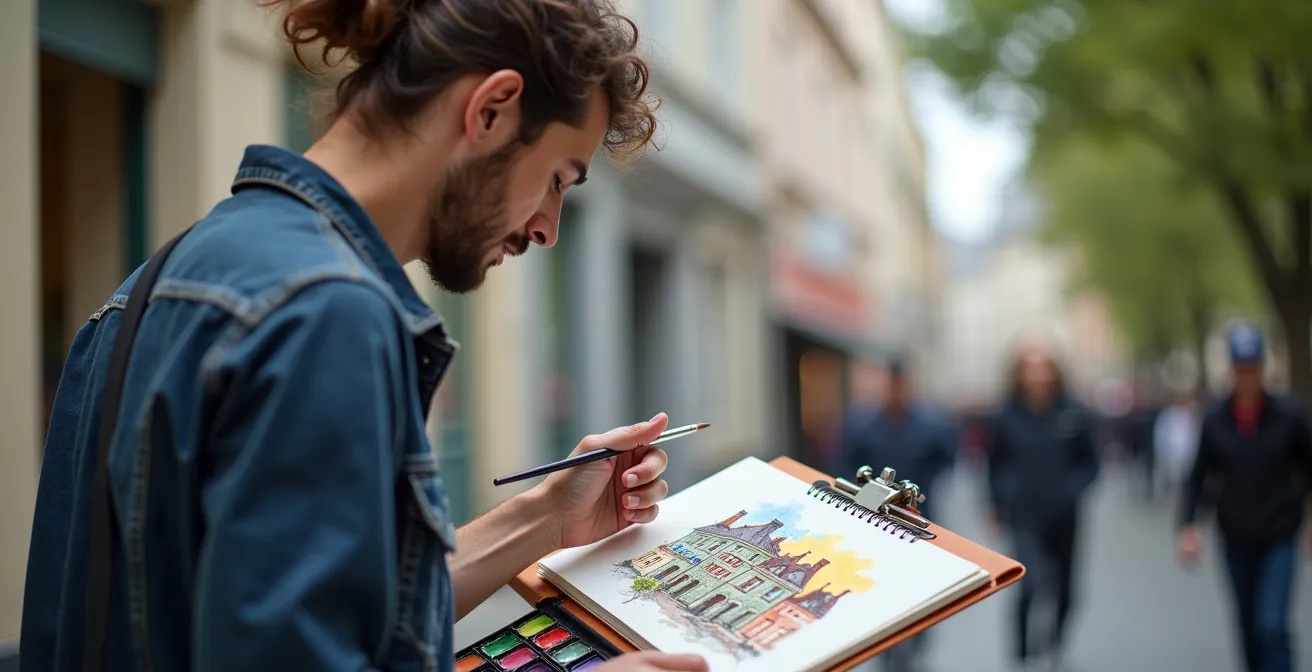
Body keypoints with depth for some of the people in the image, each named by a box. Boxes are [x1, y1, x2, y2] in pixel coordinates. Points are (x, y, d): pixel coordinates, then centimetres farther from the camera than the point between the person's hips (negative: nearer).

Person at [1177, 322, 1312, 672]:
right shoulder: (1214, 420, -5)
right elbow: (1196, 478, 0)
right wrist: (1188, 525, -12)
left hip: (1279, 540, -2)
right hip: (1236, 541, 2)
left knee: (1272, 626, -13)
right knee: (1248, 628, 14)